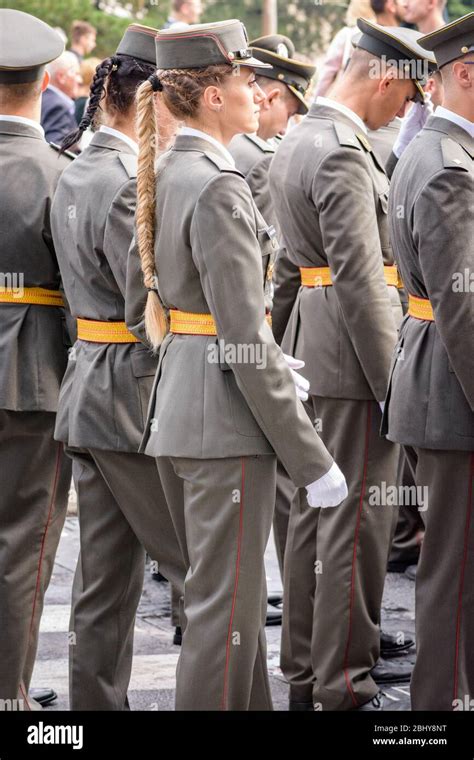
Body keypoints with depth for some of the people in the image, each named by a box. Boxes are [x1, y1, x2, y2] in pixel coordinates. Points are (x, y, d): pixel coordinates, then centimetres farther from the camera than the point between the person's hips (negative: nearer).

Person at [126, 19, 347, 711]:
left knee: (231, 594, 19)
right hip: (226, 418, -10)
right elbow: (246, 340, -21)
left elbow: (138, 303, 18)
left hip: (174, 407, 10)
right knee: (224, 605, -2)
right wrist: (312, 460, -17)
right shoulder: (220, 188, -18)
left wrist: (274, 368, 21)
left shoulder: (160, 176, 11)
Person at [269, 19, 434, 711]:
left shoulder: (295, 143, 14)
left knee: (312, 515, 15)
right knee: (355, 524, -5)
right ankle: (343, 690, 1)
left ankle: (304, 675, 24)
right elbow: (359, 278, -21)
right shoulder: (344, 154, -17)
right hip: (351, 352, -10)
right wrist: (392, 381, -18)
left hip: (309, 348, 10)